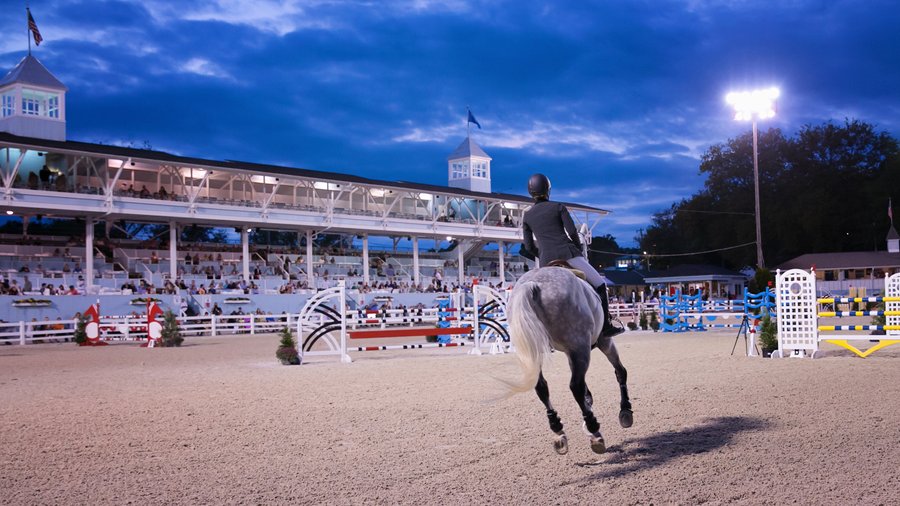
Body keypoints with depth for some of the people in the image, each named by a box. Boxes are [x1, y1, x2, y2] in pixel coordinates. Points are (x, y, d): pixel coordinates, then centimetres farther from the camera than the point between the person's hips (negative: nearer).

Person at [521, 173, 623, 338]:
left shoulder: (527, 216, 12)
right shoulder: (558, 207, 4)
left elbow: (529, 247, 10)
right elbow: (572, 232, -4)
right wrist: (579, 251, 12)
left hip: (546, 262, 3)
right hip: (567, 254, -3)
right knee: (599, 284, 10)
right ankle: (606, 326, 4)